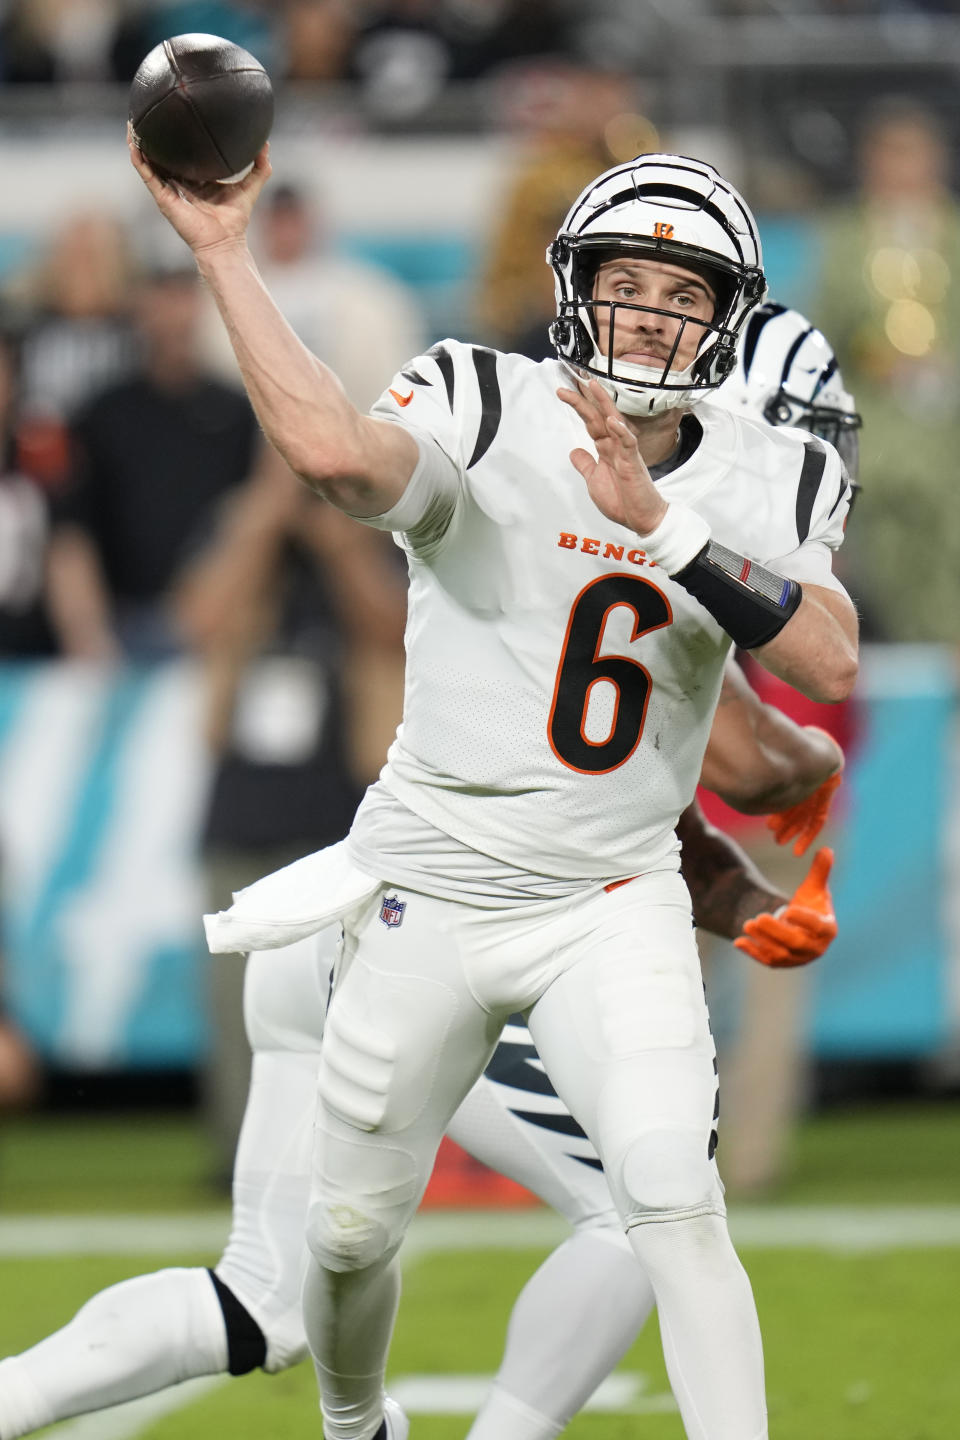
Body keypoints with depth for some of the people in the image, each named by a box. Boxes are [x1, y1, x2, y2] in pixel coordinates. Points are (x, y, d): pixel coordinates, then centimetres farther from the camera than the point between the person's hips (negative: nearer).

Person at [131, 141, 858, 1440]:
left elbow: (832, 665, -21)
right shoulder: (488, 418, -14)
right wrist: (222, 256, -40)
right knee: (352, 1234, 13)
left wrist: (663, 526, -29)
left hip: (615, 906, 1)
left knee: (677, 1205, -21)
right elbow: (334, 452, -36)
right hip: (432, 895, 0)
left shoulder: (769, 486, -3)